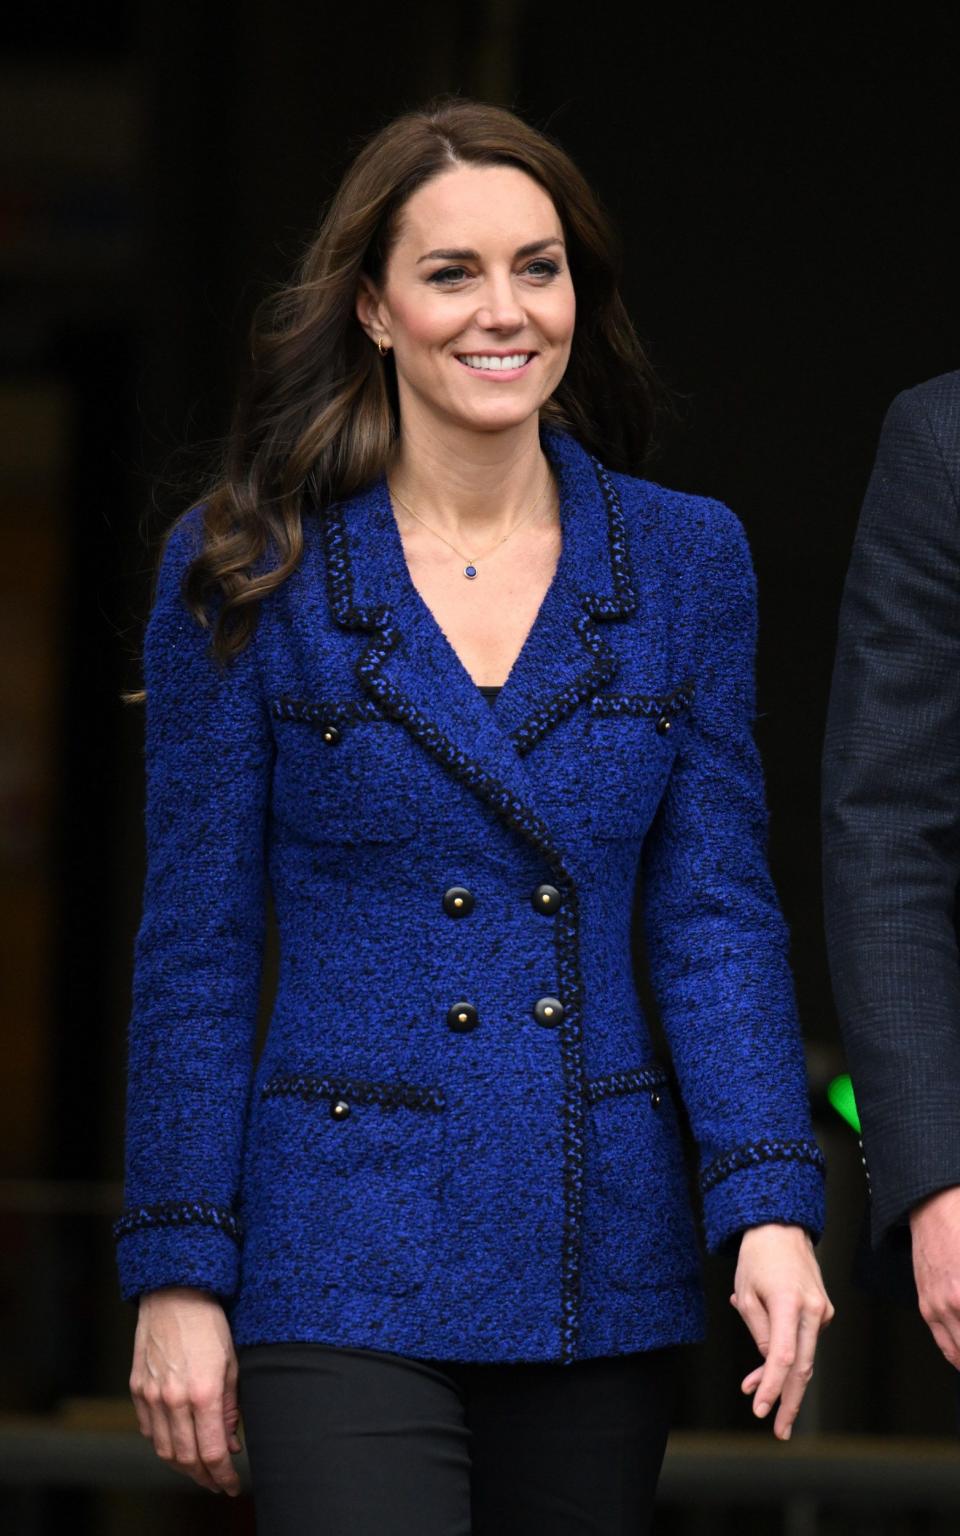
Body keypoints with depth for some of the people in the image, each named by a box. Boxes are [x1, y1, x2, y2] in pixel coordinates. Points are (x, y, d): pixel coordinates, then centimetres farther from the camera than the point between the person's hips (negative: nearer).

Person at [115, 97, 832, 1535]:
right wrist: (180, 1273, -2)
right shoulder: (251, 576, 0)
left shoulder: (684, 560, 7)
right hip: (347, 1272, -3)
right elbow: (195, 947, 1)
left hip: (604, 1277, 3)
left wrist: (771, 1204, -9)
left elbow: (717, 913, 4)